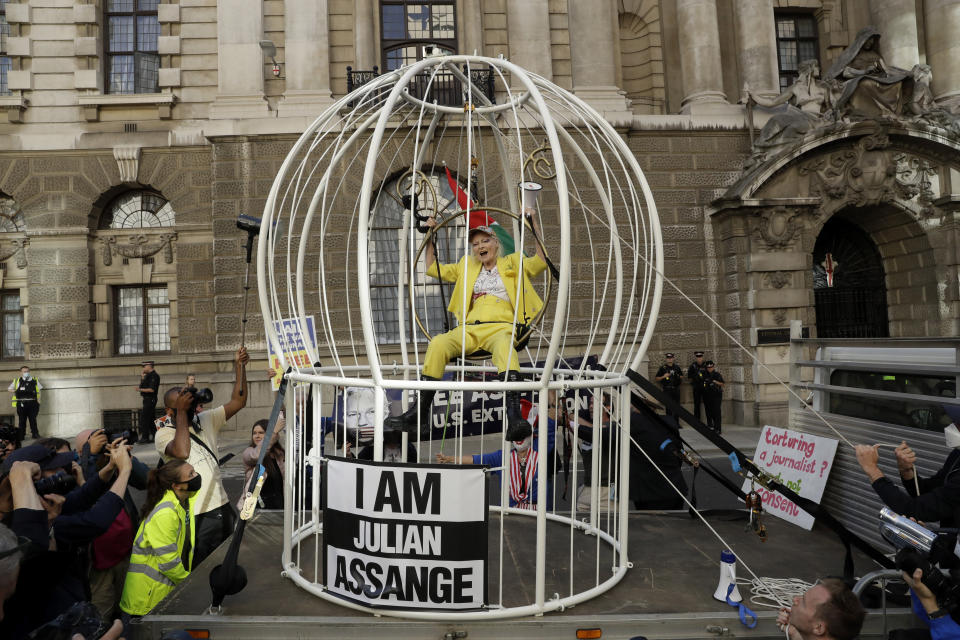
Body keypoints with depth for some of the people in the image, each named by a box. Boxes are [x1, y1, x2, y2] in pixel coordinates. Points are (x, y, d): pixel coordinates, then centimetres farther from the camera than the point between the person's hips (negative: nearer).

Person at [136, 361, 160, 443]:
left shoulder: (154, 376, -14)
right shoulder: (148, 375, 16)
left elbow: (151, 389, -20)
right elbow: (142, 386, 18)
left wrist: (140, 390, -15)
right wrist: (142, 377, 8)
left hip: (150, 399, -10)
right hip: (147, 400, 10)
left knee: (144, 418, -10)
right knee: (151, 419, 12)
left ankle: (144, 437, -8)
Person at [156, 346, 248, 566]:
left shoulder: (206, 420, 8)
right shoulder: (164, 434, -8)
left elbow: (238, 402, 3)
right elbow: (182, 452, -29)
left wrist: (240, 365, -6)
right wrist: (181, 412, -22)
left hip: (223, 507, 6)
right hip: (196, 516, -6)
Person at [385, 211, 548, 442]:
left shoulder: (512, 263, 21)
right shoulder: (467, 266, 31)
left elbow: (541, 261, 6)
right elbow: (433, 269, 33)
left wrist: (534, 226, 1)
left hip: (501, 326, -3)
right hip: (470, 328, 3)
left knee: (504, 346, -42)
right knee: (438, 343, -30)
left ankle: (514, 416, -58)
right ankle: (420, 411, -29)